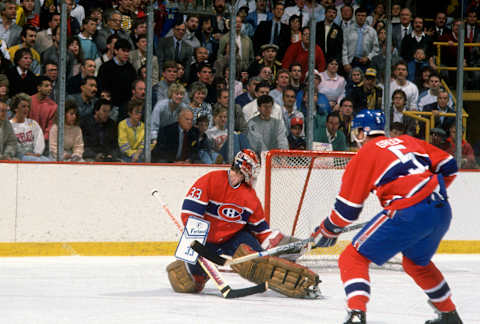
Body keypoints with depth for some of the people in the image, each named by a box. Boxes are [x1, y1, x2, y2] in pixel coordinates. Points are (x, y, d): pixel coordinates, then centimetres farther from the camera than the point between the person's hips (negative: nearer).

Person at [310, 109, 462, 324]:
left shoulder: (366, 153, 8)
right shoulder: (408, 142, 23)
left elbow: (348, 205, 8)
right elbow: (448, 166, 20)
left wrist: (327, 231, 23)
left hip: (408, 214, -7)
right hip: (442, 212, 7)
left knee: (353, 258, 1)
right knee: (416, 262, 34)